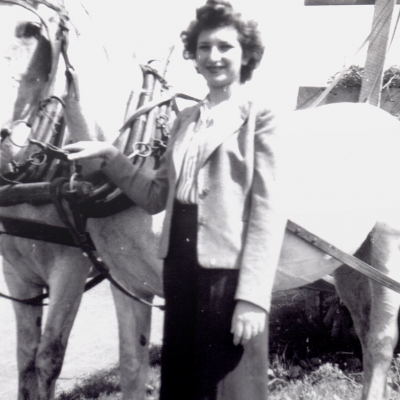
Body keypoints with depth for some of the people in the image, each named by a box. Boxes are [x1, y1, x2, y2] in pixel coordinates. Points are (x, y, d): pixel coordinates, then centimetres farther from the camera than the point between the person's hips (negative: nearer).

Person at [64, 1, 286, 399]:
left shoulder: (261, 119, -5)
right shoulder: (185, 120, 14)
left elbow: (267, 212, -11)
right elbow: (157, 195, 15)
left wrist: (253, 296, -18)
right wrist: (108, 156, 5)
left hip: (230, 272, -6)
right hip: (180, 268, 6)